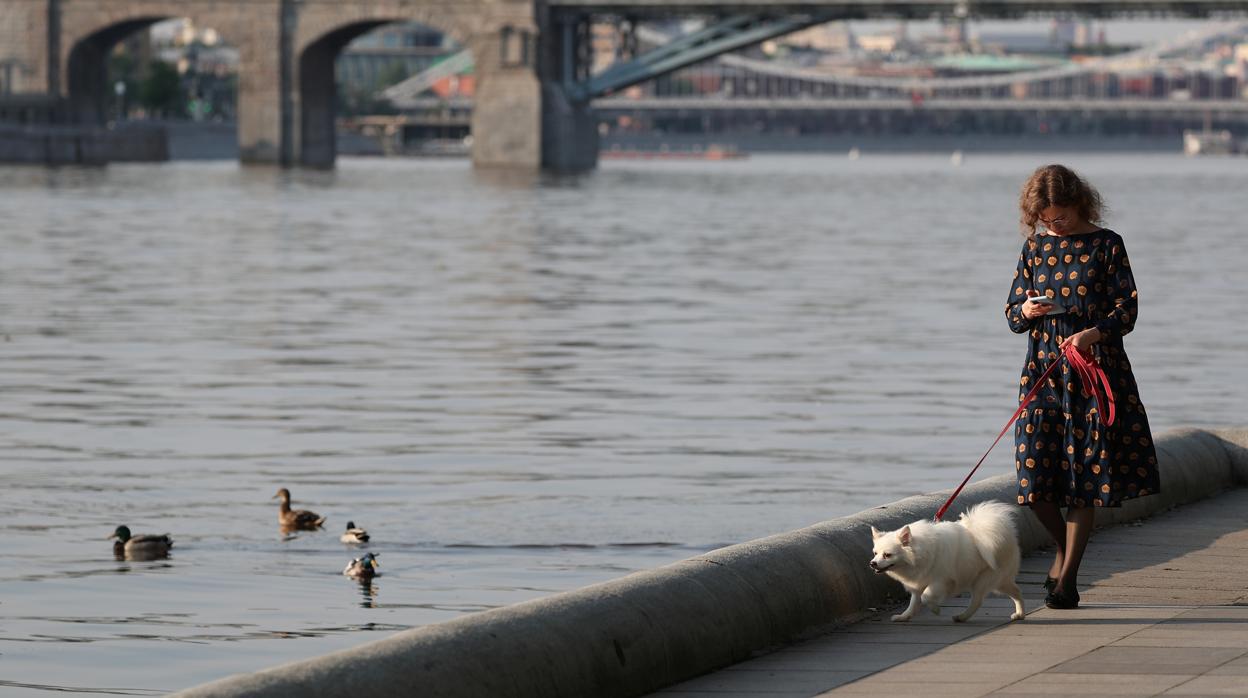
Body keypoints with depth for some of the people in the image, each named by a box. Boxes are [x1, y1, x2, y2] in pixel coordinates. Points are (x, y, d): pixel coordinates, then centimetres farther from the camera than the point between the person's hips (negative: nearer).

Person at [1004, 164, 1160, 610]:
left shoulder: (1107, 245, -1)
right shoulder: (1036, 246, 9)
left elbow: (1126, 311, -5)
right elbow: (1012, 316, 12)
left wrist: (1093, 333, -24)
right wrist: (1026, 312, -12)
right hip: (1044, 371, 3)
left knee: (1084, 474, -3)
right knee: (1035, 473, -5)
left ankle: (1068, 577, 4)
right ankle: (1064, 547, 22)